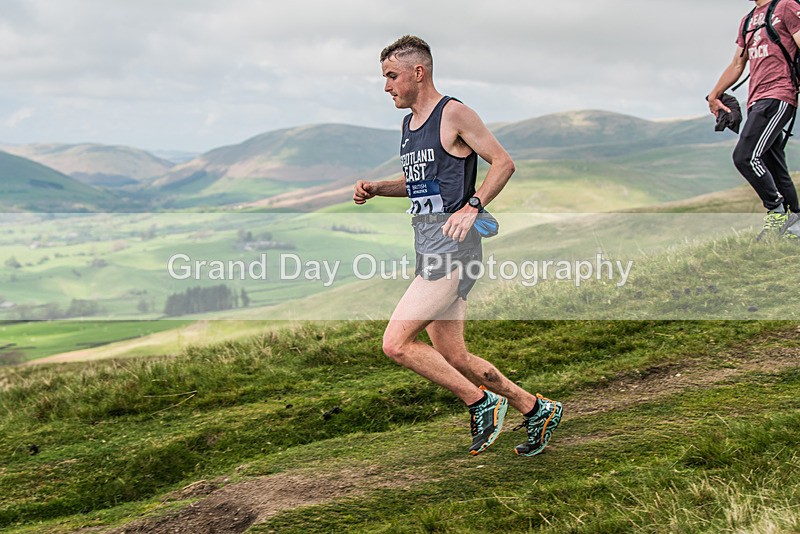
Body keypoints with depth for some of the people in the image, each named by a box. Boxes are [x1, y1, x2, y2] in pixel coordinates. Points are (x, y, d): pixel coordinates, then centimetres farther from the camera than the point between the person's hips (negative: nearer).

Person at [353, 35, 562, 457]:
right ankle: (536, 410, 23)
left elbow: (503, 163, -8)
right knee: (453, 358, 10)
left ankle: (482, 403, -2)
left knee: (396, 343, -15)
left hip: (452, 245, -9)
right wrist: (376, 189, 13)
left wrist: (472, 207, -21)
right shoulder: (408, 124, 17)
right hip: (427, 246, 9)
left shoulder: (454, 114, -7)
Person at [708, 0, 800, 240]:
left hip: (777, 98, -8)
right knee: (774, 169, 5)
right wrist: (714, 95, 34)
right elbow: (737, 64, 32)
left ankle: (777, 211, -7)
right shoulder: (748, 20, 24)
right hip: (757, 102, 8)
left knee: (745, 156, -19)